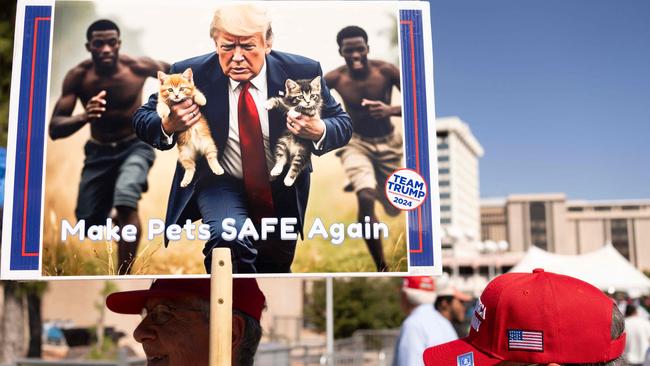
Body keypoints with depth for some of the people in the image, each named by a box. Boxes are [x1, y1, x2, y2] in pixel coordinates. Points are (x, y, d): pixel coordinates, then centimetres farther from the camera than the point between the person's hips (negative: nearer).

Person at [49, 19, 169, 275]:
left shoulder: (138, 67, -18)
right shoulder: (77, 77, -17)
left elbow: (170, 70, 5)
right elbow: (54, 129, -22)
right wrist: (84, 117, -41)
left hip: (135, 146, -2)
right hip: (99, 152, 3)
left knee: (126, 200, -31)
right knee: (89, 224, 3)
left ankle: (124, 276, -24)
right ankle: (118, 215, 40)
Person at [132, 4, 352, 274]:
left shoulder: (301, 72, -16)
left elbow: (343, 123, -7)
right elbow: (142, 118, -6)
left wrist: (319, 131, -31)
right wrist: (168, 126, -30)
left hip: (282, 190, 3)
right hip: (220, 184, -2)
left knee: (276, 269, 21)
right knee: (229, 236, -33)